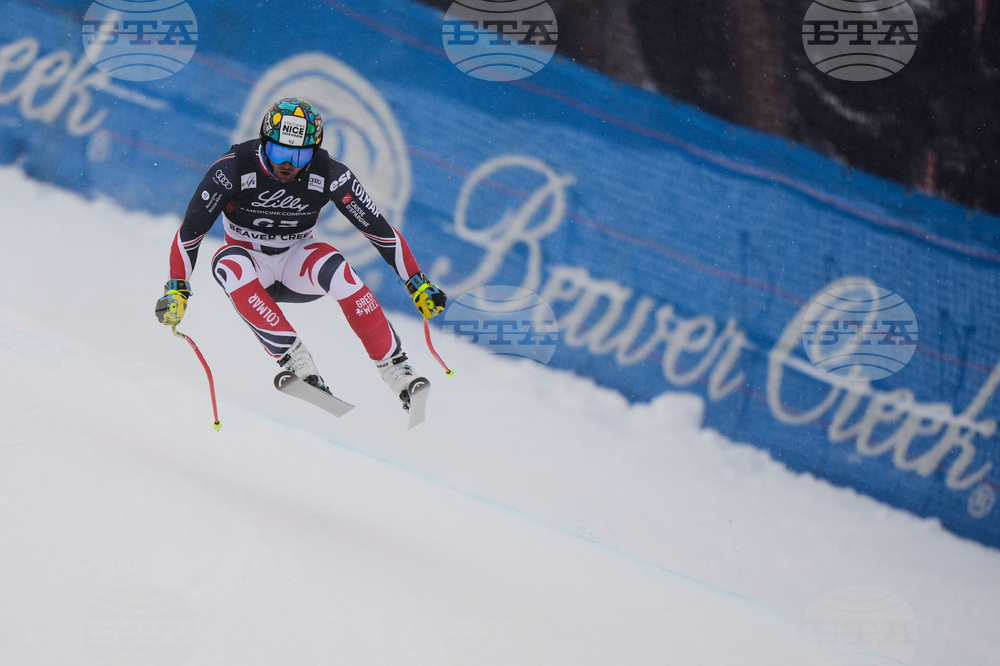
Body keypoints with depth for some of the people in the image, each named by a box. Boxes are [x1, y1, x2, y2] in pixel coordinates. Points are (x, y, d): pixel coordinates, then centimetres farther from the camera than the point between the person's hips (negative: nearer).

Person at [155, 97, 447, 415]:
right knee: (230, 263, -36)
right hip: (251, 262, 0)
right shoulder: (234, 169, -23)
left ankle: (396, 369, -29)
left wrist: (417, 283, -14)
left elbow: (379, 229, -12)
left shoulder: (328, 174, -19)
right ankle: (297, 363, -40)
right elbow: (190, 230, -16)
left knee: (335, 270, -33)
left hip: (297, 262, 0)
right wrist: (176, 288, -22)